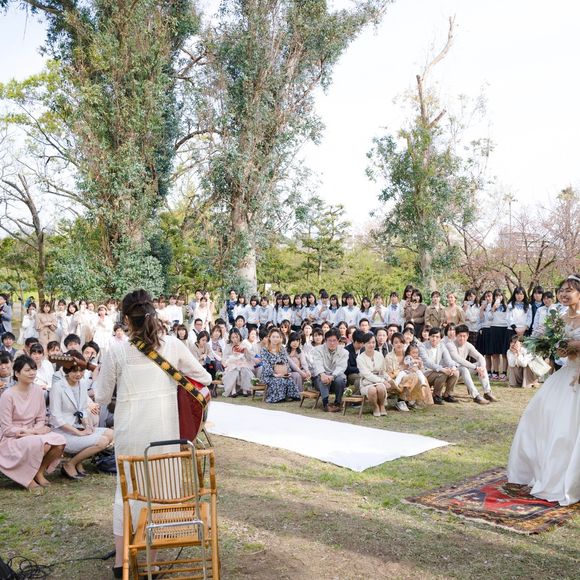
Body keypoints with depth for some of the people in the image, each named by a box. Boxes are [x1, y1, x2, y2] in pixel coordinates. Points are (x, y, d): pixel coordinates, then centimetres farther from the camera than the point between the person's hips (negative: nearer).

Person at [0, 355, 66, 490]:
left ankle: (40, 472, 1)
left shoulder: (38, 391, 1)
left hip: (32, 434, 5)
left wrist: (36, 430, -15)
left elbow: (41, 420, 8)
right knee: (41, 443, -34)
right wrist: (32, 431, -18)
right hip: (12, 439, -5)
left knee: (60, 441, -22)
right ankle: (28, 477, -8)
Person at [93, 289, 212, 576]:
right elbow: (204, 377, 5)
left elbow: (102, 397, 0)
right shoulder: (173, 345, -4)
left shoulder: (116, 351, -9)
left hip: (130, 430, -1)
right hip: (165, 428, 1)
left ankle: (121, 560, 25)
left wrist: (97, 382, 20)